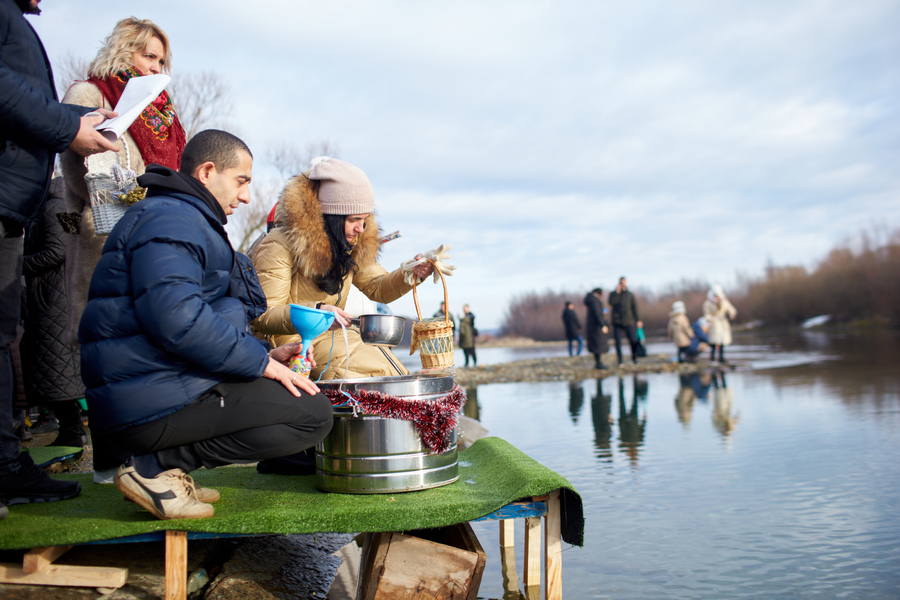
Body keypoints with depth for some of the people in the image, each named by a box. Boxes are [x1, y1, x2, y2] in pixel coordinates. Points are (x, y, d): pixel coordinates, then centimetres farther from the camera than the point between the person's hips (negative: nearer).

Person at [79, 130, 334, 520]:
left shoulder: (188, 220, 25)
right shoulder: (170, 218, -10)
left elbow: (212, 318, 25)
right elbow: (177, 319, -26)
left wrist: (265, 356, 10)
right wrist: (261, 362, -17)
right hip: (153, 403, -11)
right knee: (313, 414, -15)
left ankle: (165, 463, 8)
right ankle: (157, 466, -11)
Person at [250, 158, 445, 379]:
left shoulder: (351, 245, 7)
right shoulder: (279, 247, -17)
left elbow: (376, 288, 18)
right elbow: (262, 316, -20)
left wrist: (409, 274, -2)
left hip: (333, 335, 7)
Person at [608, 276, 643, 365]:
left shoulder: (630, 295, 14)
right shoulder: (613, 294, 10)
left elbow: (634, 308, 13)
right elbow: (611, 302, -11)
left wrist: (637, 320, 6)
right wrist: (617, 292, -10)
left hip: (629, 321, 1)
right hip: (617, 322, -1)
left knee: (633, 340, -6)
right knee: (618, 341, -5)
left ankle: (634, 358, 14)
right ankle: (620, 360, 3)